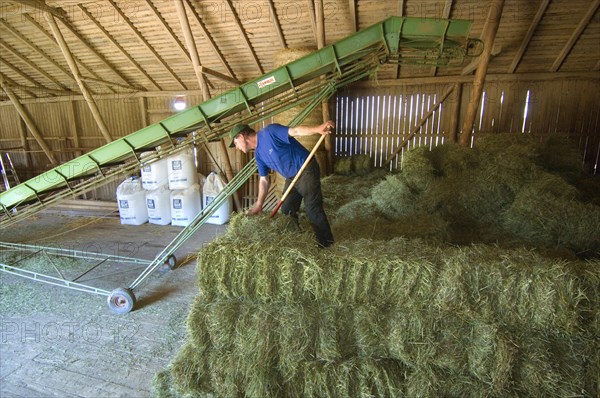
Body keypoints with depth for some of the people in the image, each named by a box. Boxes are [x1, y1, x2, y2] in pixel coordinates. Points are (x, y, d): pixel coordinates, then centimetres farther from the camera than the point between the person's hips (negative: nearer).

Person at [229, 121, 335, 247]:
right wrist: (258, 205, 14)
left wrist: (318, 129, -42)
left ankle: (327, 245, 2)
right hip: (291, 178, 9)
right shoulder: (258, 154, 8)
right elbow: (264, 180, 13)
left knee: (313, 210, -10)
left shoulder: (269, 132, -16)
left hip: (307, 171, -9)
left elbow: (296, 131, -25)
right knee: (286, 211, 9)